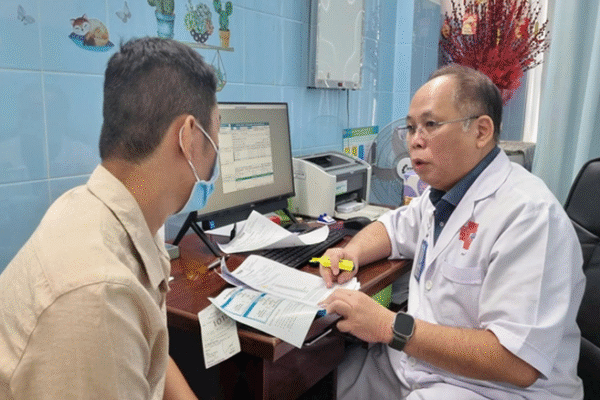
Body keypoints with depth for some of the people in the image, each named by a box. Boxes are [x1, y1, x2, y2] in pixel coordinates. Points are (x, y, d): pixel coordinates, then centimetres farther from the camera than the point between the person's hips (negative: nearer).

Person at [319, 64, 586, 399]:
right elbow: (393, 227, 25)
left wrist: (391, 327, -28)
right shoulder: (443, 193, 7)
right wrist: (353, 253, 2)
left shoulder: (528, 214, -23)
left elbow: (519, 364, -28)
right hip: (413, 364, 8)